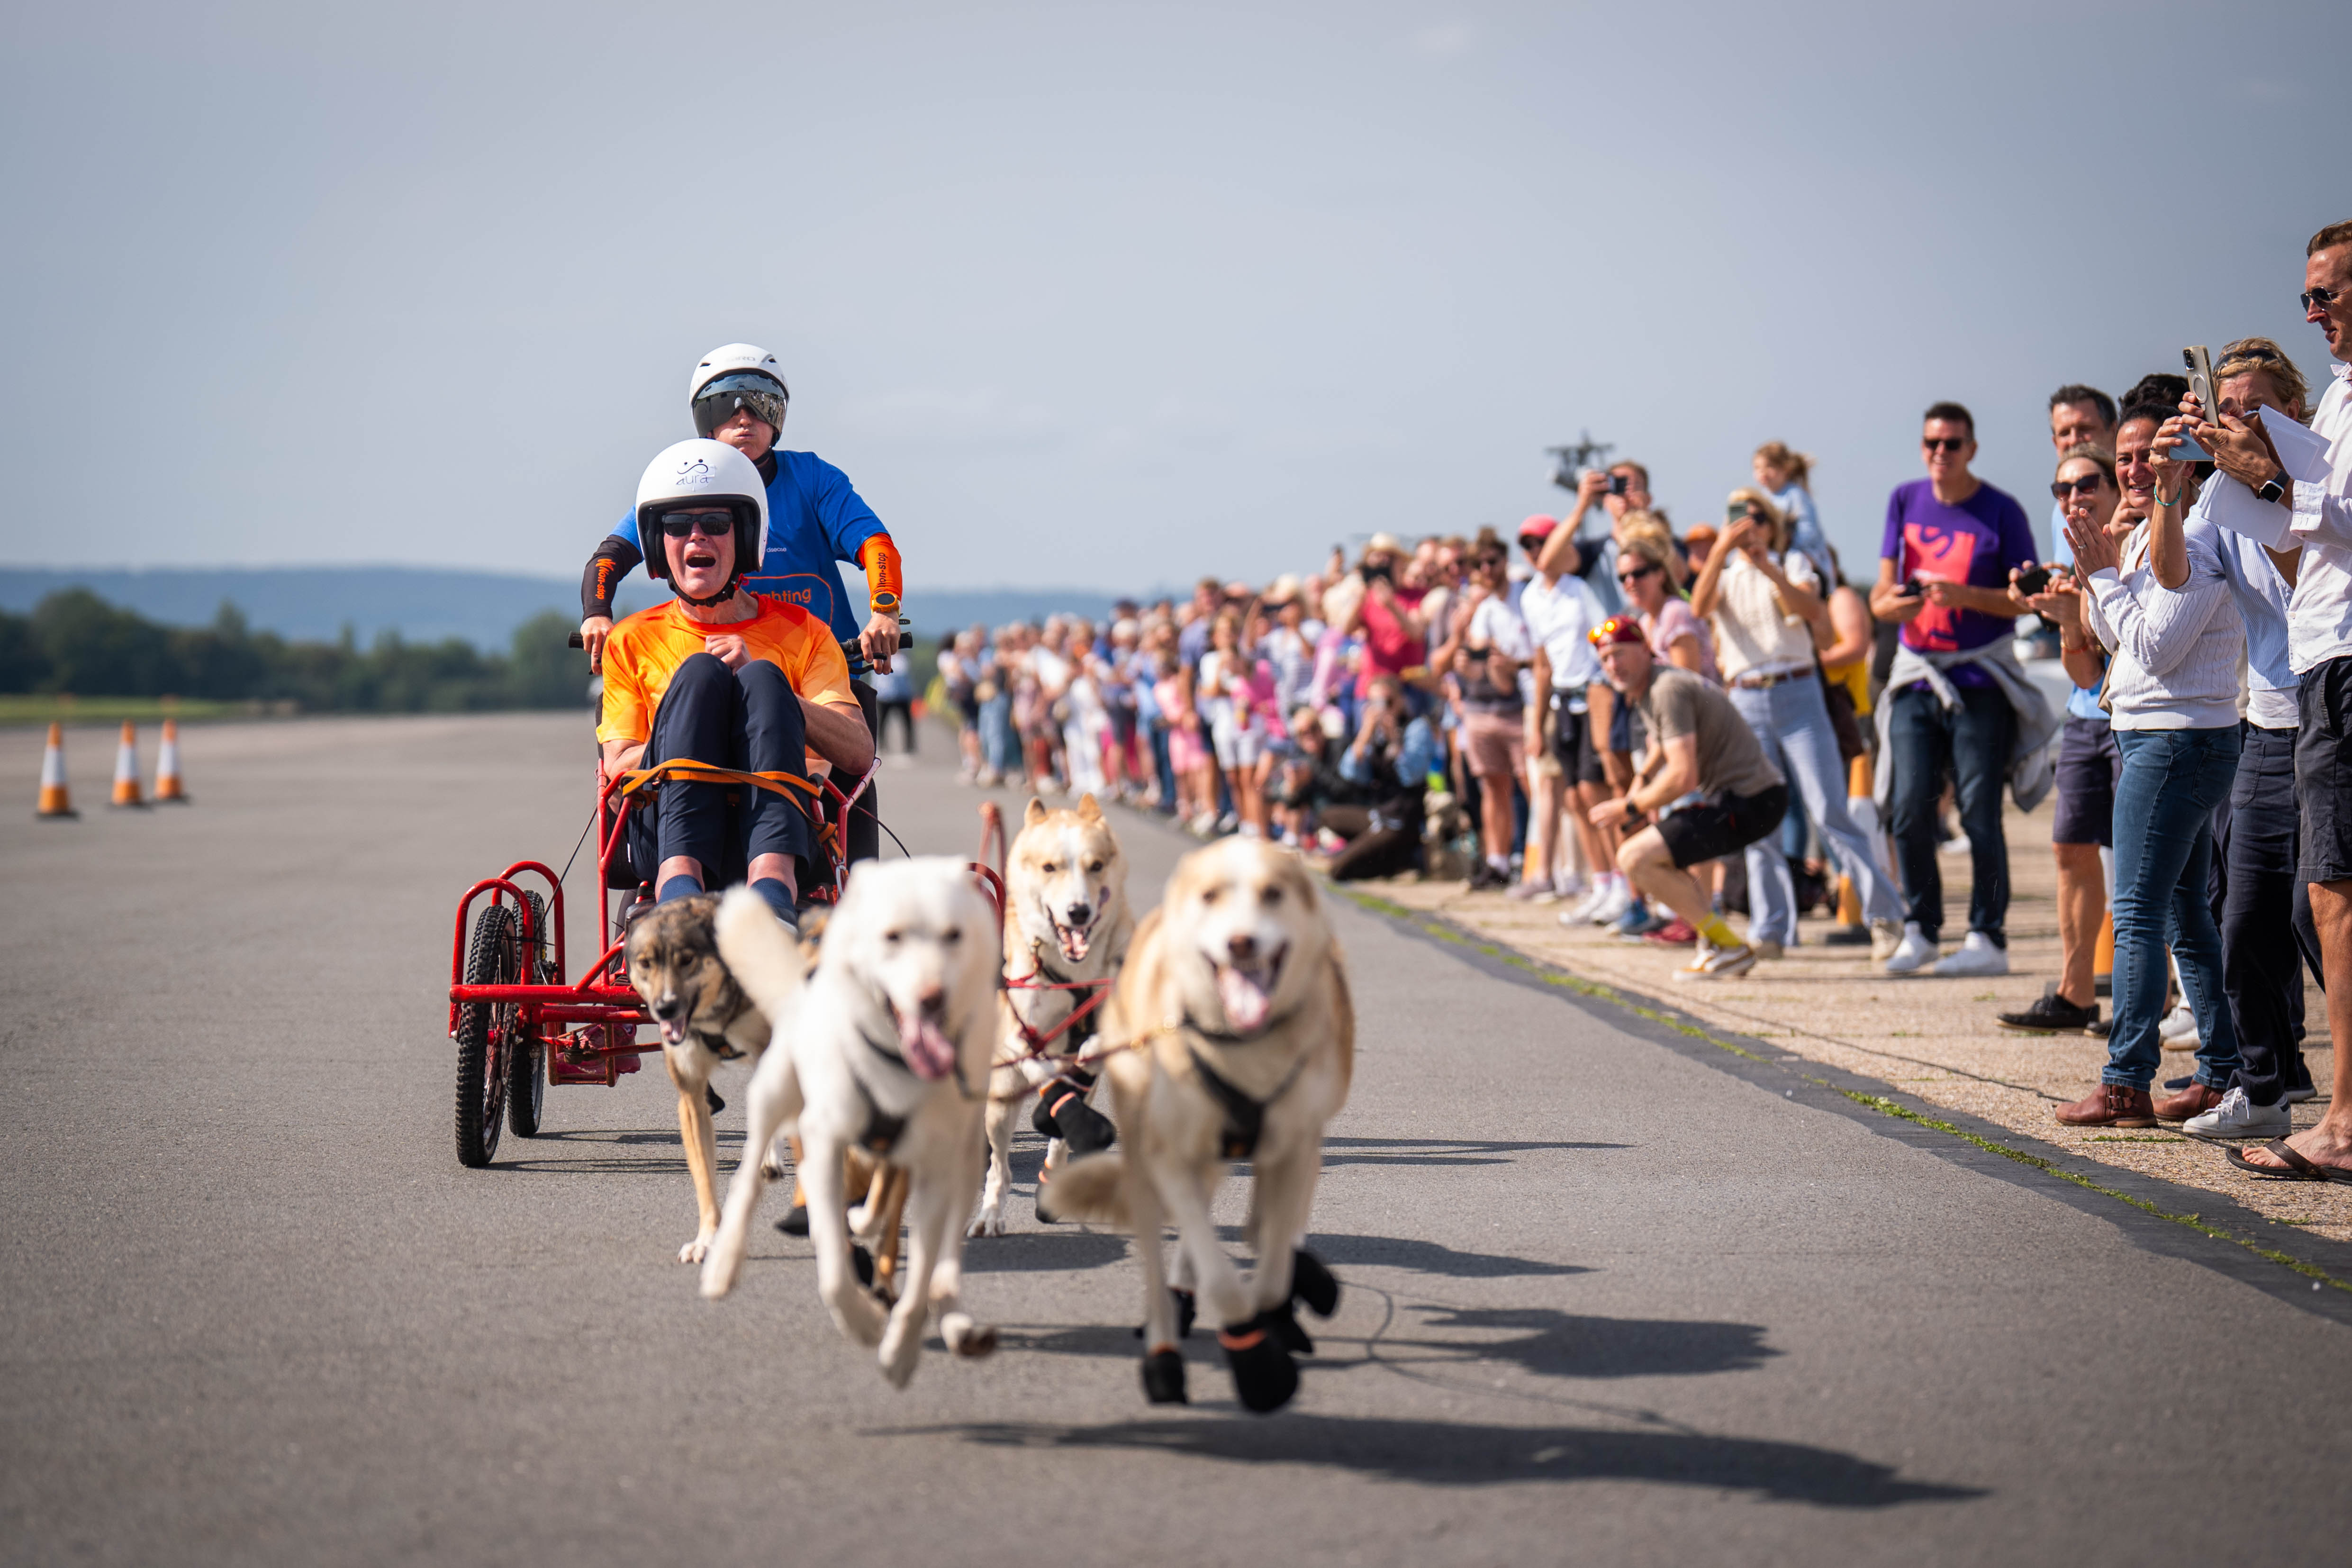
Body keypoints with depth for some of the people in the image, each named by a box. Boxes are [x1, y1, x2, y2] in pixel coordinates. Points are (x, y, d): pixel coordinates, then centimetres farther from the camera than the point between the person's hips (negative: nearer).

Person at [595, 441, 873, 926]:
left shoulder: (802, 634, 18)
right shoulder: (633, 642, 21)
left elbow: (859, 753, 2)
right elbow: (616, 768, 7)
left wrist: (757, 686, -11)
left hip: (772, 832, 0)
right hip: (666, 836, 0)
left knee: (763, 678, -24)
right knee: (699, 672, -23)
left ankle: (773, 882, -48)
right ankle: (679, 881, -46)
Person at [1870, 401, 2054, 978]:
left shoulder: (2001, 512, -3)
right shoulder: (1905, 502, 9)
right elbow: (1883, 594, 10)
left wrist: (1964, 596, -19)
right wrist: (1894, 602, -14)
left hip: (1981, 676, -4)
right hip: (1917, 672, 4)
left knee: (1979, 812, -6)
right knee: (1909, 809, -2)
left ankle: (1987, 938, 0)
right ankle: (1919, 931, 11)